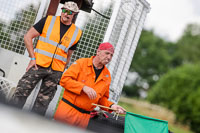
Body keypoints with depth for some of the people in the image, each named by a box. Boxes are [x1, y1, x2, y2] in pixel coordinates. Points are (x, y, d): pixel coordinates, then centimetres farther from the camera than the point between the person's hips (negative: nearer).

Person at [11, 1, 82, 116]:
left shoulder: (77, 33, 7)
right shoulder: (48, 20, 1)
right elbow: (28, 37, 1)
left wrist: (61, 72, 10)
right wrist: (33, 58, -6)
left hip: (56, 71, 2)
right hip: (38, 65, -2)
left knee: (43, 102, 5)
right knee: (21, 93, -7)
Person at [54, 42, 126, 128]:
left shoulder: (107, 76, 12)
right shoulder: (81, 63, -1)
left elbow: (102, 98, 19)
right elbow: (64, 80, -10)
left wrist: (111, 105, -1)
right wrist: (83, 87, -18)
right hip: (68, 108, -4)